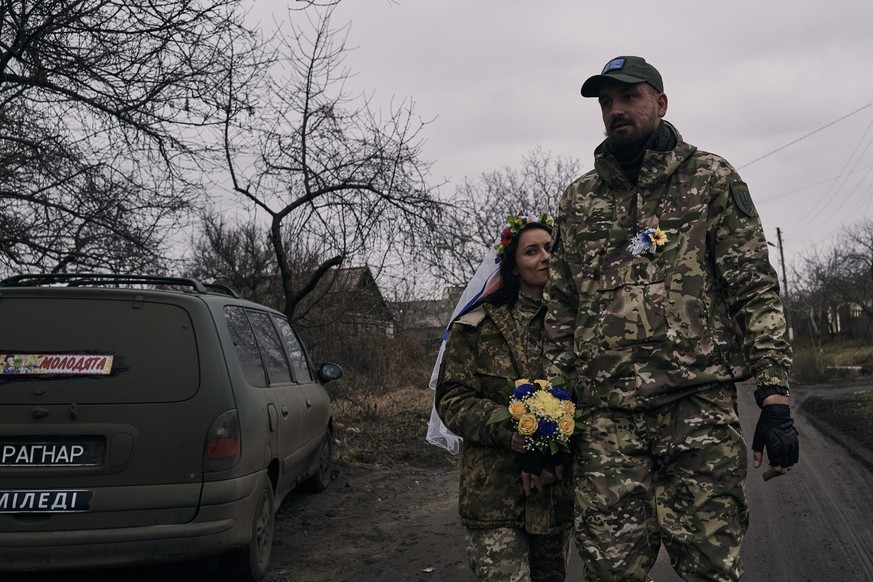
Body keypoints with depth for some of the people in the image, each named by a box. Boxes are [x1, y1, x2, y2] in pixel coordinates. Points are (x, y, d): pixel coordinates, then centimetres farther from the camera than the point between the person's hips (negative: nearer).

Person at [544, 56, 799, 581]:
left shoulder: (712, 178, 6)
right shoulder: (578, 200, 15)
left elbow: (756, 290, 0)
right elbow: (560, 310, 16)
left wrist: (775, 399, -8)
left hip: (699, 406, -2)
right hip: (605, 417, 3)